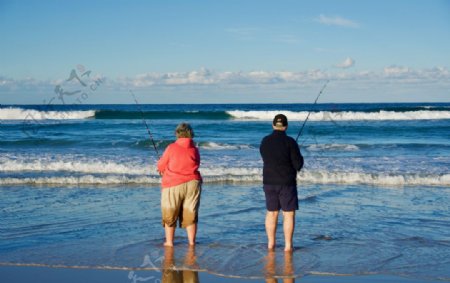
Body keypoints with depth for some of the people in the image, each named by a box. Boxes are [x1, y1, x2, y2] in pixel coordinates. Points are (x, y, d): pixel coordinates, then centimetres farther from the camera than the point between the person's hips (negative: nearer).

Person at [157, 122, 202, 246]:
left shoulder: (171, 148, -6)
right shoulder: (194, 150, 3)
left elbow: (160, 166, 1)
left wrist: (164, 171, 23)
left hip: (173, 185, -3)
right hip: (193, 183, 3)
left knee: (169, 215, 10)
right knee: (190, 215, 11)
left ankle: (169, 242, 13)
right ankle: (191, 242, 12)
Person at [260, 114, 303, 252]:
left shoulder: (264, 141, 1)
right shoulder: (289, 142, -14)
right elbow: (298, 165, -12)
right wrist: (299, 157, 8)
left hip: (269, 182, 4)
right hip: (286, 183, -4)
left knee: (271, 213, 14)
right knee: (289, 214, 3)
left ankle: (271, 243, 19)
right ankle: (288, 245, 2)